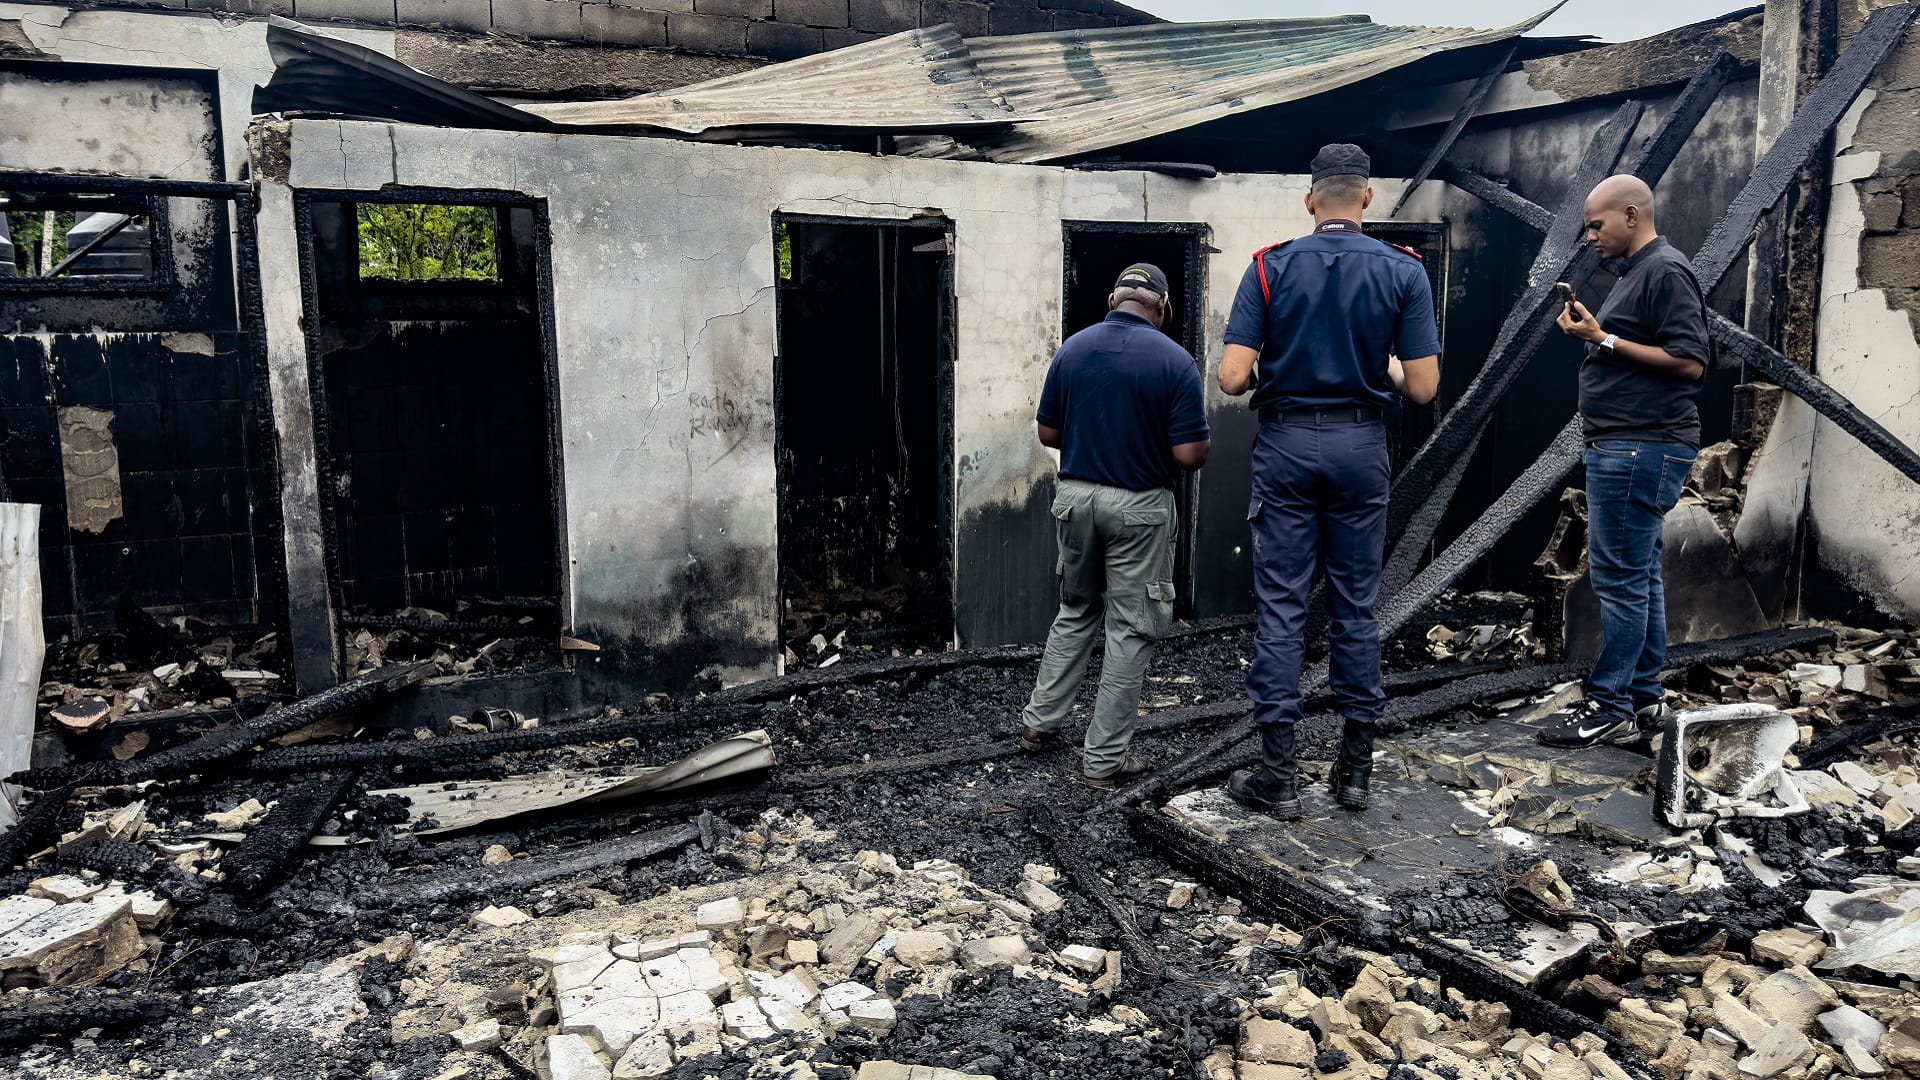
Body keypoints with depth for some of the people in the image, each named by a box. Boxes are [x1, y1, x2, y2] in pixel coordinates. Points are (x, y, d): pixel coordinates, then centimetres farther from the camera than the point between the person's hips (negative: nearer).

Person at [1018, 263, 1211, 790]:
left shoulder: (1072, 349, 0)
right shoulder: (1174, 360, -12)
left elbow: (1048, 433, 5)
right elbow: (1189, 454, -14)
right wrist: (1200, 442, 8)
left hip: (1074, 496, 4)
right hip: (1139, 508, -4)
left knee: (1076, 612, 24)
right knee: (1131, 629, 5)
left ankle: (1040, 721, 27)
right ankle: (1105, 759, 9)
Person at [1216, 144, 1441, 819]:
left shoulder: (1270, 268, -4)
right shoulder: (1403, 271, -1)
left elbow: (1232, 377, -10)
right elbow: (1423, 388, -5)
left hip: (1286, 444, -1)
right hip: (1361, 447, 1)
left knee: (1281, 607, 2)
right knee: (1357, 608, 10)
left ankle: (1279, 777, 4)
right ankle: (1356, 768, 18)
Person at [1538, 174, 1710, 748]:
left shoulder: (1666, 271, -12)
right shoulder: (1637, 272, 20)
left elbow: (1689, 360, -20)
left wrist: (1605, 339, -17)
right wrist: (1593, 332, 12)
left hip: (1641, 448, -11)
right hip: (1624, 447, 11)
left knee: (1619, 576, -8)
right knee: (1639, 574, 13)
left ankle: (1611, 708, -3)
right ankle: (1644, 696, 21)